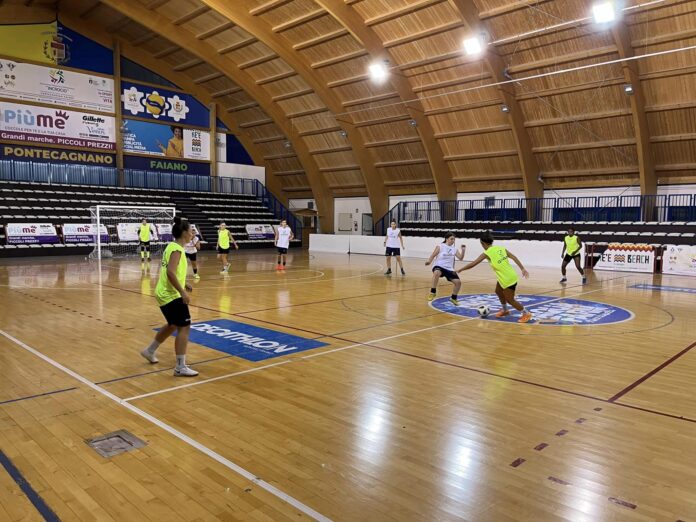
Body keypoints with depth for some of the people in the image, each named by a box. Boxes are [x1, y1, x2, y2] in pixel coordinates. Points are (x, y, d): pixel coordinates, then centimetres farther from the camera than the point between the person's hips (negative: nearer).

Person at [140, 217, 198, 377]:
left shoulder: (172, 247, 13)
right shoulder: (177, 249, -17)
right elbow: (170, 272, -29)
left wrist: (183, 285, 20)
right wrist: (182, 292, -29)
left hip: (165, 293, 11)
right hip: (171, 295, -11)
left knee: (173, 325, 25)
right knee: (184, 327, -11)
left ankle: (150, 351, 42)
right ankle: (180, 367, -10)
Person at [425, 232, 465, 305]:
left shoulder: (454, 249, 9)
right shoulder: (440, 246, -3)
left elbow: (460, 258, 3)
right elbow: (433, 256, -4)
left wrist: (463, 250, -14)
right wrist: (429, 261, -23)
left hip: (449, 269, 5)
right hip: (439, 266, -5)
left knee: (458, 282, -8)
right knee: (437, 273, -41)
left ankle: (453, 298, 17)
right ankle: (433, 292, -26)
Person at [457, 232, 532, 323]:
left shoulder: (487, 253, -10)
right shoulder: (500, 248, 6)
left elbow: (472, 264, -7)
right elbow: (513, 257, -1)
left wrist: (459, 270, 3)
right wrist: (523, 269, -1)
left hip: (509, 279, -8)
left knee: (510, 300, 7)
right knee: (498, 292, 26)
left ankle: (526, 313, 17)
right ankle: (505, 310, 43)